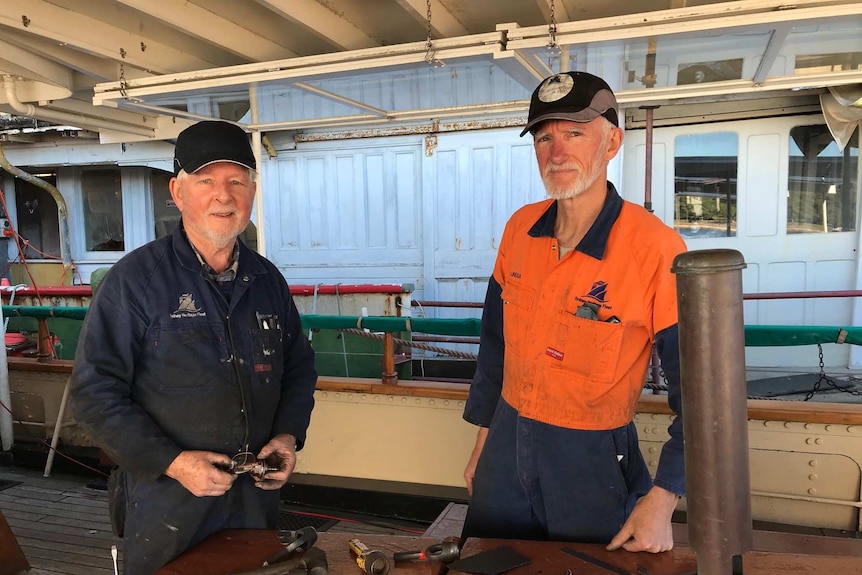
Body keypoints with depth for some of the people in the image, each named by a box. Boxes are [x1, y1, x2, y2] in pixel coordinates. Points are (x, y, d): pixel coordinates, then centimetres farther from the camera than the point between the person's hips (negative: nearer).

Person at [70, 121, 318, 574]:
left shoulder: (268, 280, 4)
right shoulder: (135, 279, -11)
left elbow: (299, 369, 13)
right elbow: (95, 392, -12)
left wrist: (287, 436, -2)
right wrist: (172, 462, -19)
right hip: (165, 503, -4)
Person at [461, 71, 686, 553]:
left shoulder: (656, 250, -21)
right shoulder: (520, 229, -4)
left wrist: (662, 500, -15)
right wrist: (483, 440, 12)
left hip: (592, 458, -5)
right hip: (507, 448, 5)